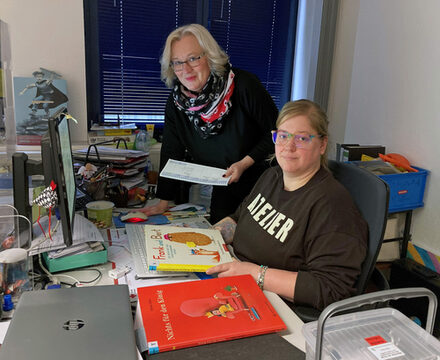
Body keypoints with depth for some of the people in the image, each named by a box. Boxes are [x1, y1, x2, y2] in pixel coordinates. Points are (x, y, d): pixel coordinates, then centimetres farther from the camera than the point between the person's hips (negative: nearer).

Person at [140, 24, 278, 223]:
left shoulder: (244, 85, -19)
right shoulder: (176, 102, -6)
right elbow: (171, 152, -1)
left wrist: (245, 163, -23)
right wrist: (163, 202, -1)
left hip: (262, 184, -3)